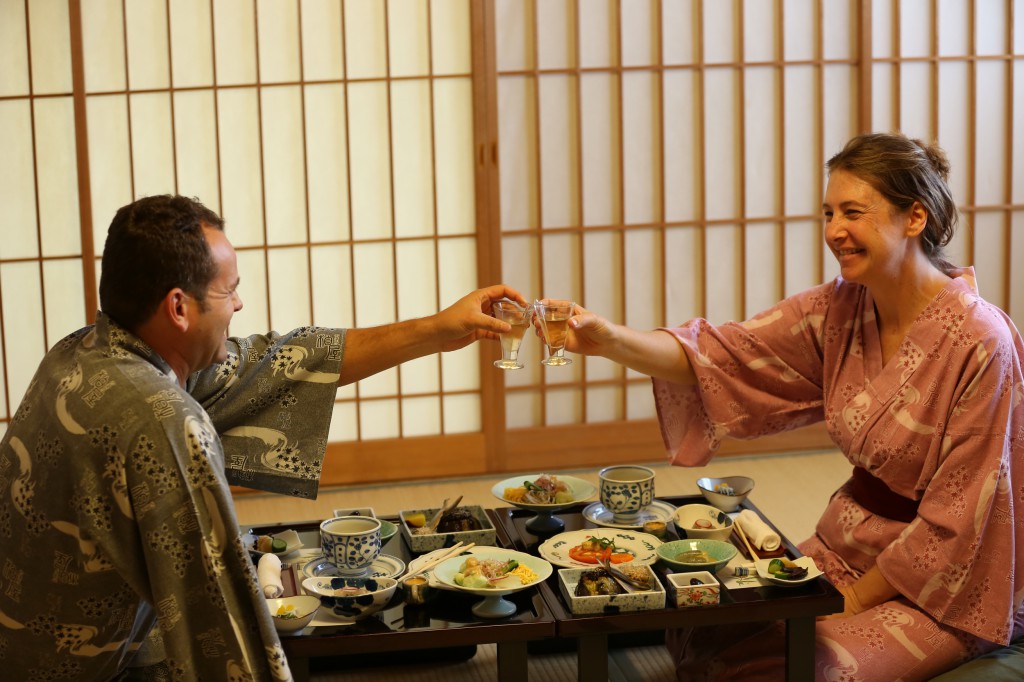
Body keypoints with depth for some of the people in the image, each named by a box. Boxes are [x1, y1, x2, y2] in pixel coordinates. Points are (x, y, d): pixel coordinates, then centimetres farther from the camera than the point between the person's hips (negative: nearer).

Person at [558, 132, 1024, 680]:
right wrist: (609, 339, -28)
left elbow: (957, 519, -18)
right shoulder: (840, 309, -2)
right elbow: (718, 356, -11)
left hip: (945, 587, -6)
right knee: (698, 632, -6)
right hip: (846, 547, 6)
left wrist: (856, 600, -13)